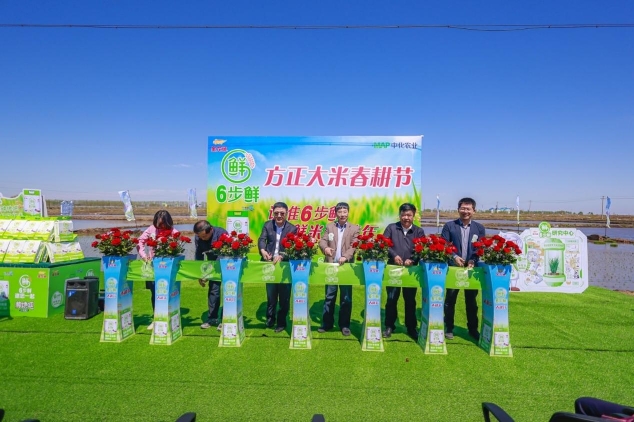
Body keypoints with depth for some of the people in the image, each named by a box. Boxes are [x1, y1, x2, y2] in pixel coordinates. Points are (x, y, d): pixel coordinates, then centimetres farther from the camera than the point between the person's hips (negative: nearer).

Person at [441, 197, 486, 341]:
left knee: (471, 301, 12)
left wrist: (473, 261, -13)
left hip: (472, 268, 2)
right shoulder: (449, 226, -1)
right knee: (450, 299, 6)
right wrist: (454, 256, -18)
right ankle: (449, 329, 18)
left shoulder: (479, 228, 6)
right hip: (453, 267, -2)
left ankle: (473, 329, 25)